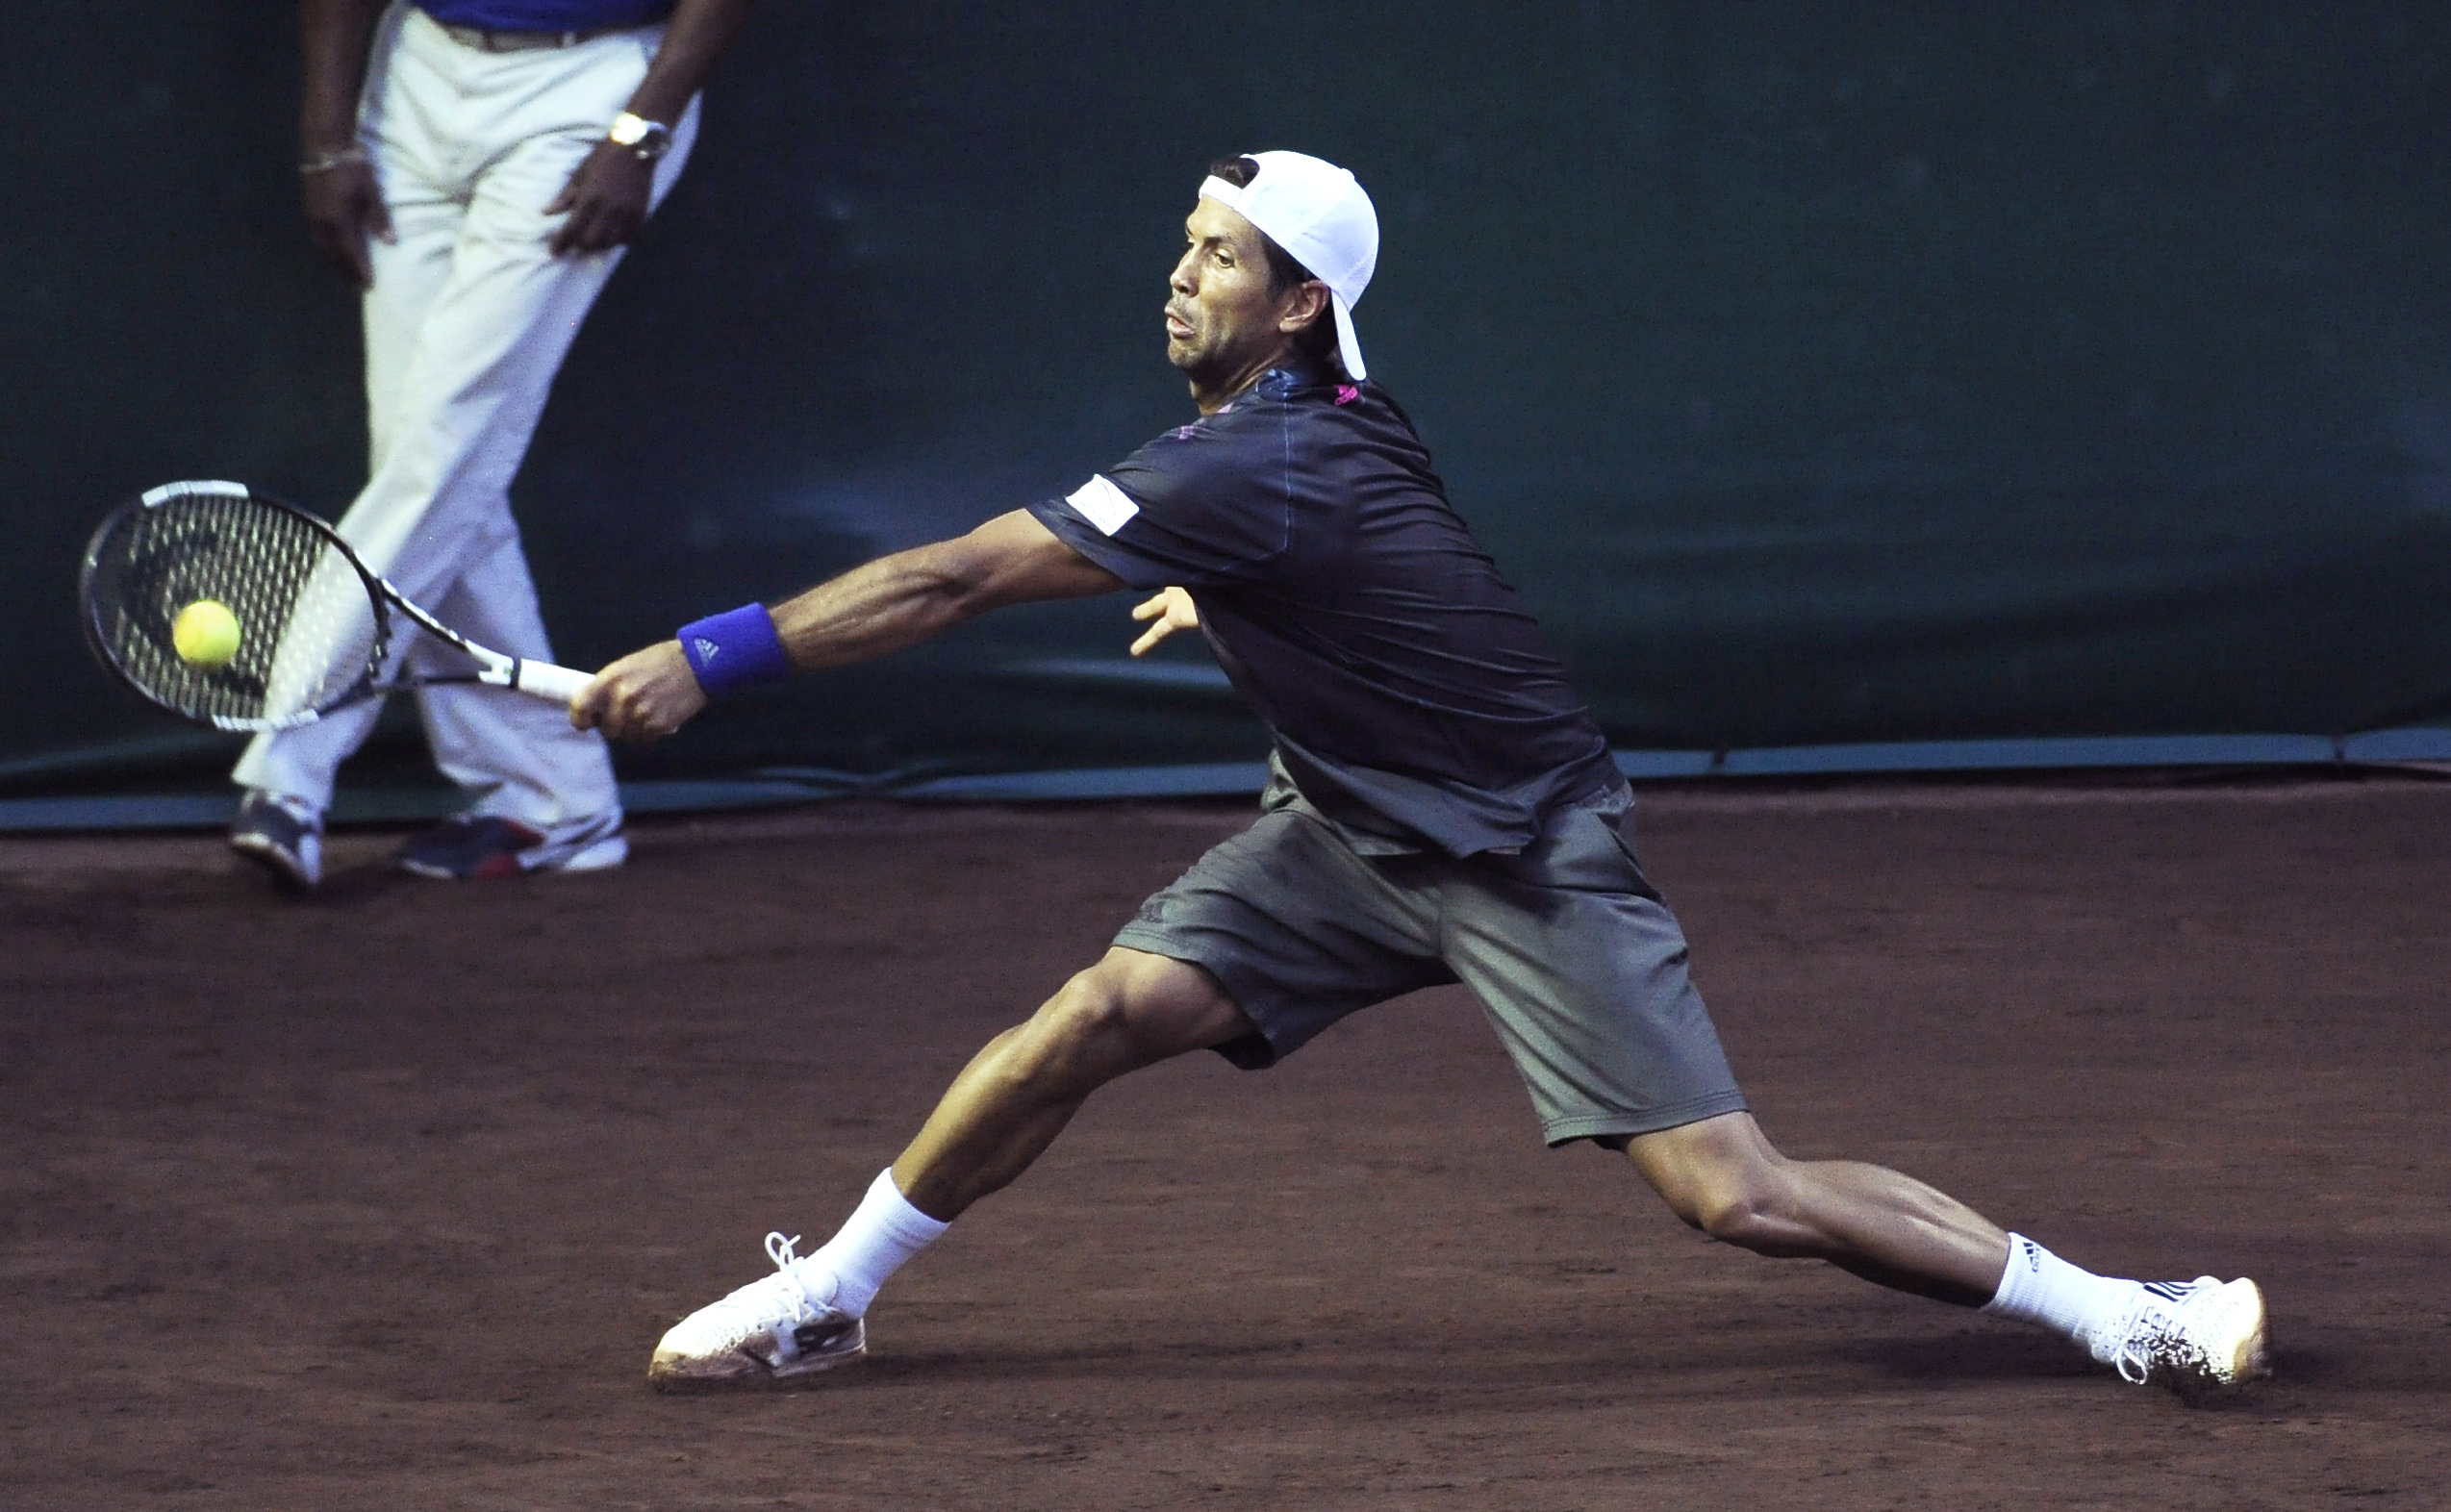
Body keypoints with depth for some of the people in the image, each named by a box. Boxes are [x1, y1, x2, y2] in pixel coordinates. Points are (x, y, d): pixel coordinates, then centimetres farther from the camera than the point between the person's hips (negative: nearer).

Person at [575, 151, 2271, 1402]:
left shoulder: (1256, 469, -29)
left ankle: (2122, 1312, -6)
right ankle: (823, 1296, 5)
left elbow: (951, 582, -31)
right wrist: (1222, 596, 23)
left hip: (1527, 861, -9)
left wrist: (711, 658, -30)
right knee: (1102, 1015, -7)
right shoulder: (1321, 410, -3)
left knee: (1743, 1198, -15)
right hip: (1356, 830, 9)